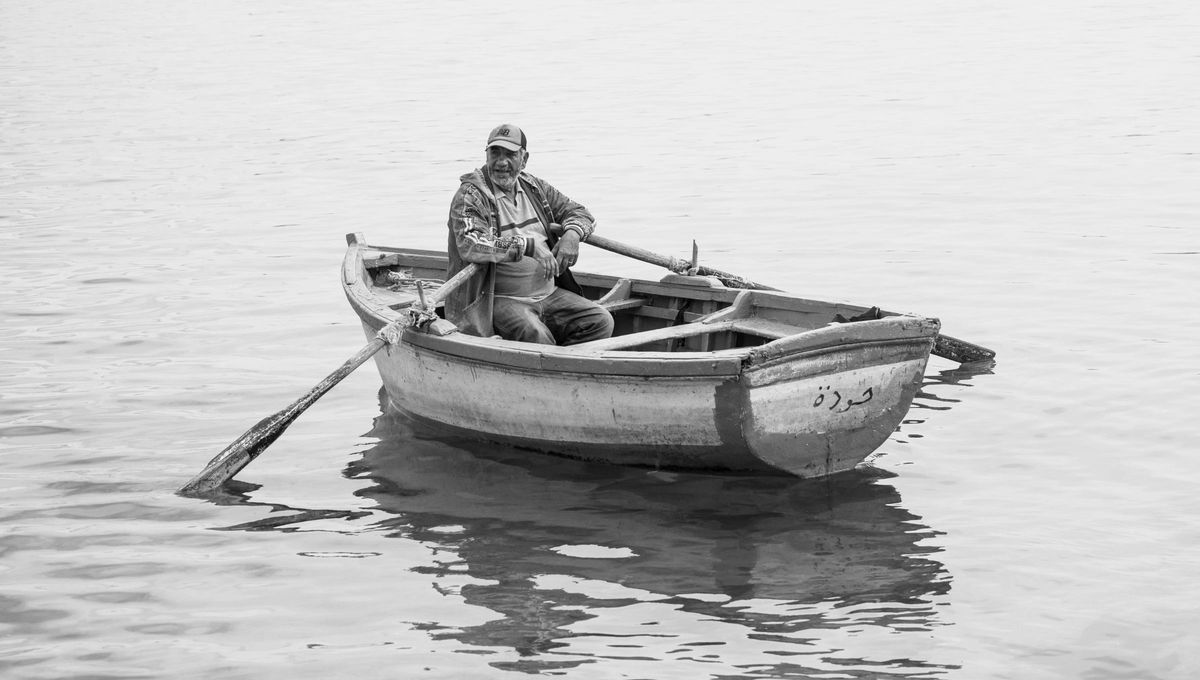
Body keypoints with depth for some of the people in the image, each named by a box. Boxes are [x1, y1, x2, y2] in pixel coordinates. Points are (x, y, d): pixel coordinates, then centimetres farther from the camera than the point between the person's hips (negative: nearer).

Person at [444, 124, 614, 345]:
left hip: (548, 294, 7)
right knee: (534, 334, -35)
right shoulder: (470, 196, -7)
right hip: (499, 300, -7)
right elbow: (470, 246, -25)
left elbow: (580, 213, 23)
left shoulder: (534, 188, 14)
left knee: (601, 321, -10)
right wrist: (530, 246, -30)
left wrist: (572, 234, -4)